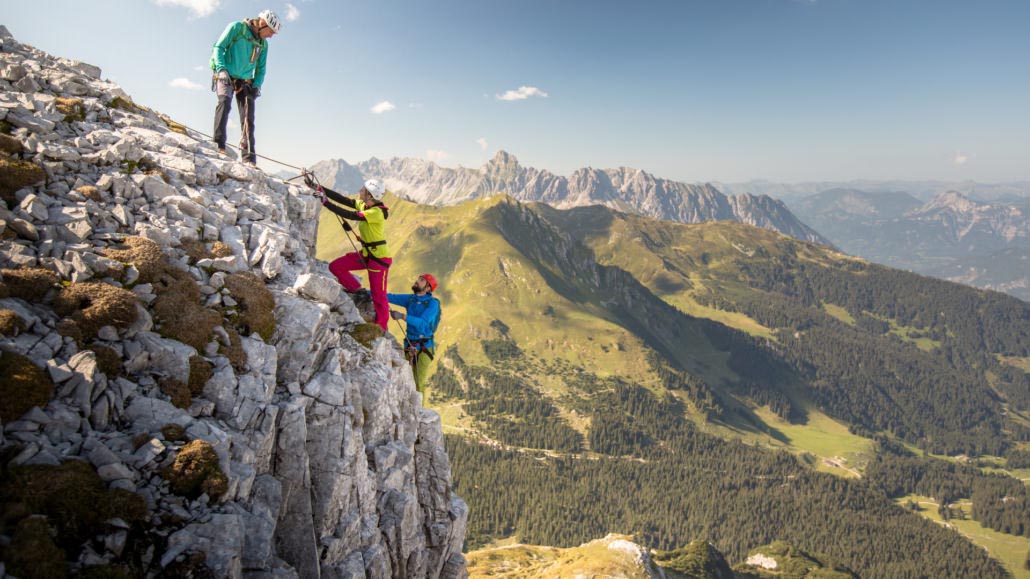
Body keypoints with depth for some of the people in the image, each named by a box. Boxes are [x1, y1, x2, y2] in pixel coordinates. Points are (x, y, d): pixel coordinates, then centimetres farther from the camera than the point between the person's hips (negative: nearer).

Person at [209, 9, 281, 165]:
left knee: (248, 118, -4)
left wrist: (257, 85, 1)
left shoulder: (263, 44, 13)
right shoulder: (236, 28, -3)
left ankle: (249, 156, -5)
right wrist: (221, 69, -18)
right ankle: (219, 144, -31)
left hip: (245, 82, 5)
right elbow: (219, 47, -5)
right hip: (225, 77, -5)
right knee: (225, 102, -30)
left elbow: (260, 68, 18)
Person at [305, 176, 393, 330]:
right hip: (365, 254, 9)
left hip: (379, 258, -9)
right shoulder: (363, 205, 3)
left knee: (378, 297, -1)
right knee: (335, 266, 1)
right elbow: (342, 199, 2)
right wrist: (317, 187, -1)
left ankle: (381, 330, 13)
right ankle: (357, 292, 15)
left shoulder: (377, 212, -23)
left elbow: (350, 215, -28)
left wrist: (326, 202, -25)